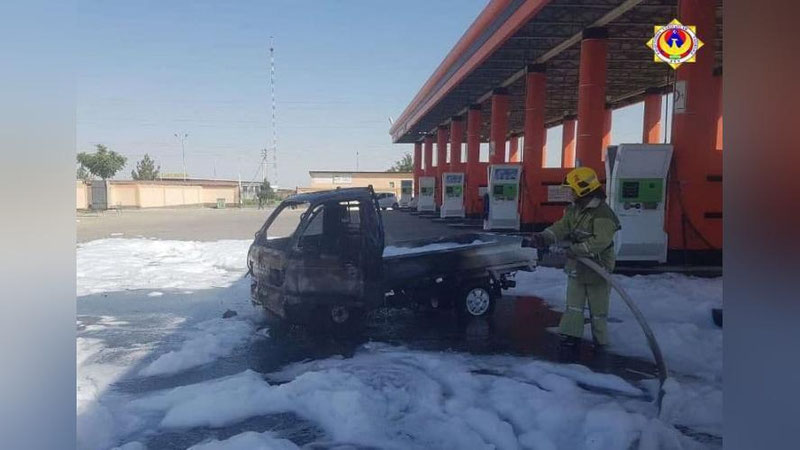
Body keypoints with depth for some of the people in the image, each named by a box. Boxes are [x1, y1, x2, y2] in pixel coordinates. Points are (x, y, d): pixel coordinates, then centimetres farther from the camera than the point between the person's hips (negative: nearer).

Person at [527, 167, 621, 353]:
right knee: (573, 304, 11)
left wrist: (578, 249, -35)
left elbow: (601, 240, -31)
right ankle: (571, 335, 19)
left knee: (598, 308, 7)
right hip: (576, 267, 8)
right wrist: (544, 237, -19)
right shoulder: (573, 210, 6)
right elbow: (561, 227, -3)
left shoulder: (602, 214, -21)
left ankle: (600, 340, 20)